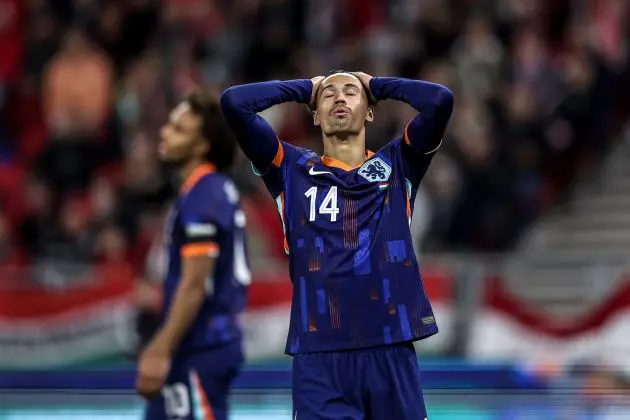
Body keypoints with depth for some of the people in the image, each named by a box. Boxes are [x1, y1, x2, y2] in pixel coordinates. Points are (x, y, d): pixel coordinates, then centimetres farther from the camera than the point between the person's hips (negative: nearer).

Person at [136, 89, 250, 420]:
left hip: (201, 351, -10)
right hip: (197, 346, 10)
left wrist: (161, 352, -24)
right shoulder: (217, 190, 14)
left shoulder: (201, 198, -17)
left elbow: (194, 285, -22)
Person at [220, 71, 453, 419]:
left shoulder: (397, 166, 12)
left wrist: (378, 86, 14)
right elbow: (233, 103, 3)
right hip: (319, 353, 0)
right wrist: (303, 89, 16)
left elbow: (441, 100, -1)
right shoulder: (292, 170, 12)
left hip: (391, 350, 1)